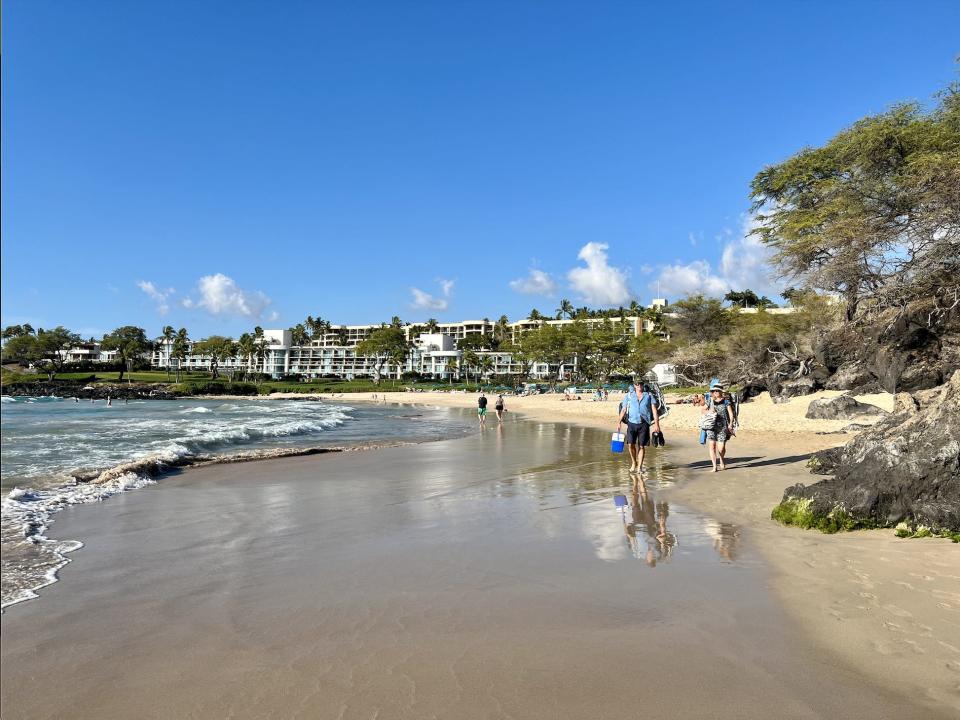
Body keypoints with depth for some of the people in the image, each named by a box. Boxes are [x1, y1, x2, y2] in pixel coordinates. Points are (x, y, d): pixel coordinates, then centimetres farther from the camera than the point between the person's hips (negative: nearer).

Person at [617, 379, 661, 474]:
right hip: (632, 423, 0)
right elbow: (623, 410, 9)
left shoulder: (649, 396, 7)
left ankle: (639, 466, 12)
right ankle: (633, 463, 18)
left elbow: (654, 410, 2)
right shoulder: (628, 396, 8)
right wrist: (619, 422, 0)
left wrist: (656, 423, -9)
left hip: (644, 424, 0)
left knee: (641, 446, 1)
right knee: (630, 444, -6)